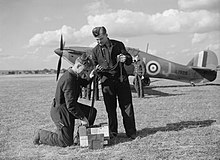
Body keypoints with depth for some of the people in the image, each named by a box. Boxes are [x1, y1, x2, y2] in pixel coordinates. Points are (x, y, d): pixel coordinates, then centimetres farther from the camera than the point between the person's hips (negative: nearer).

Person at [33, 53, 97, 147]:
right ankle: (41, 135, 16)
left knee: (92, 111, 11)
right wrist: (82, 118, -22)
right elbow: (70, 105, -30)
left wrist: (90, 77, 3)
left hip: (67, 108, 10)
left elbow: (82, 83, 24)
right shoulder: (68, 80, -31)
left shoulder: (74, 76, -2)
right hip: (60, 112, -10)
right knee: (66, 142, 1)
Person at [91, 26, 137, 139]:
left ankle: (131, 132, 8)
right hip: (107, 82, 1)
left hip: (121, 80, -1)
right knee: (110, 108, 4)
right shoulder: (95, 50, 7)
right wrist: (97, 69, -11)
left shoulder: (118, 45, 3)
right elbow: (94, 67, 13)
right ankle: (112, 133, 14)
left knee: (126, 106, 0)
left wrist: (125, 59, -21)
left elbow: (129, 60, 3)